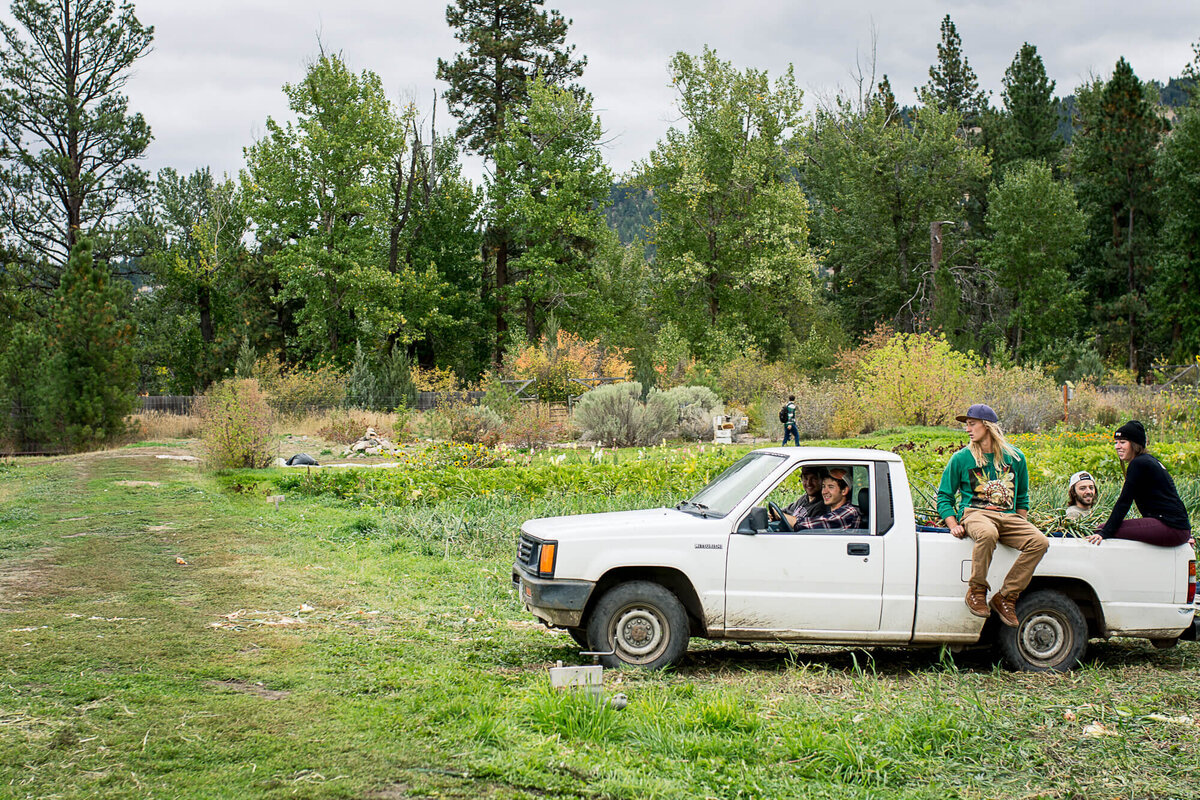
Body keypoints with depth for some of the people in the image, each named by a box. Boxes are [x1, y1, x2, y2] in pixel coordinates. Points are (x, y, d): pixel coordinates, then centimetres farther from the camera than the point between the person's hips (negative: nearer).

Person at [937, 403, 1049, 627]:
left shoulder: (1015, 458, 14)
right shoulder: (961, 459, 7)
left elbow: (1022, 497, 26)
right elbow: (944, 496, 11)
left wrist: (1023, 524, 11)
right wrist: (953, 524, -5)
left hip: (1008, 516, 3)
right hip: (974, 513, -3)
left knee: (1040, 541, -26)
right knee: (988, 534, -40)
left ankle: (1006, 597, -19)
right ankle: (976, 591, -21)